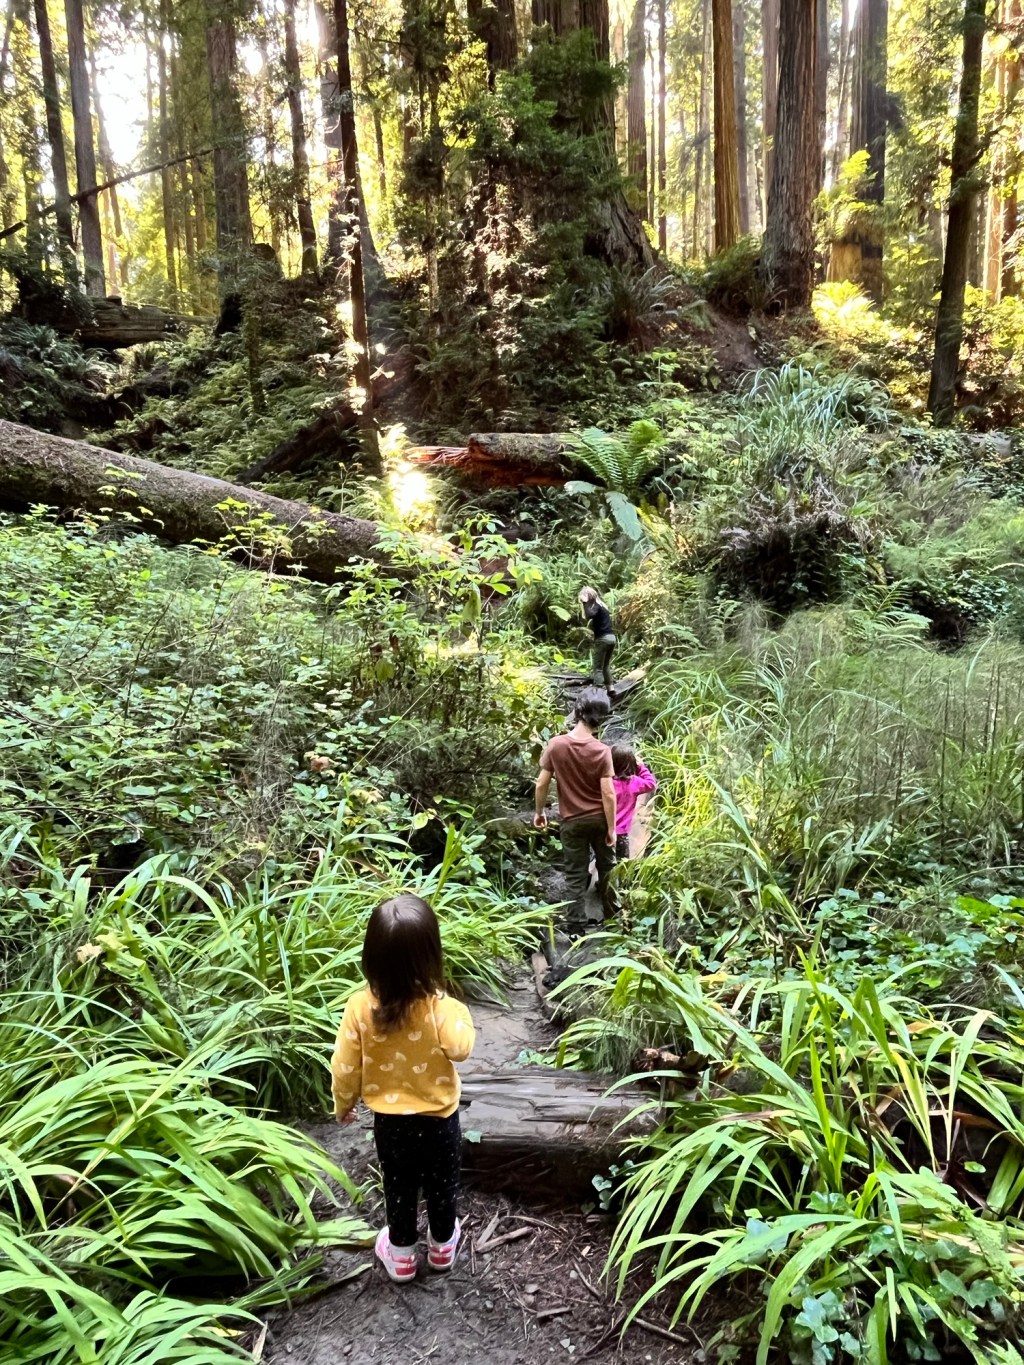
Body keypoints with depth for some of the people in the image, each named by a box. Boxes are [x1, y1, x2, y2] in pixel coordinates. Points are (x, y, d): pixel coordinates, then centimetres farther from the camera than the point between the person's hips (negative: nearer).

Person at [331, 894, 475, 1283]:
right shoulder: (439, 1007, -29)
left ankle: (401, 1254, 43)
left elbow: (345, 1067, -12)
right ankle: (442, 1245, 46)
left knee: (399, 1186, 24)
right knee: (441, 1185, 24)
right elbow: (460, 1048, -17)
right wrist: (461, 1013, -2)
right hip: (438, 1118, -1)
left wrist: (343, 1104, 6)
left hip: (388, 1119, 1)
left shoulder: (360, 1007, -22)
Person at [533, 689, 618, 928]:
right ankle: (612, 913, 37)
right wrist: (611, 828, -7)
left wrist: (539, 812, 7)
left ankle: (576, 925, 12)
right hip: (599, 818, 0)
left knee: (576, 875, 9)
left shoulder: (556, 745, -14)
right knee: (607, 867, 22)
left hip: (572, 821, 0)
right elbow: (608, 794, -17)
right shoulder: (602, 751, -18)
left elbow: (541, 784, -8)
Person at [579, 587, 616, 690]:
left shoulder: (595, 605, -8)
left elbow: (590, 615, -29)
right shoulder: (601, 605, 19)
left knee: (598, 667, -7)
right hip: (612, 638, 9)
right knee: (606, 665, 21)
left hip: (603, 639, -9)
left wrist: (585, 603, -20)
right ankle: (610, 688, 24)